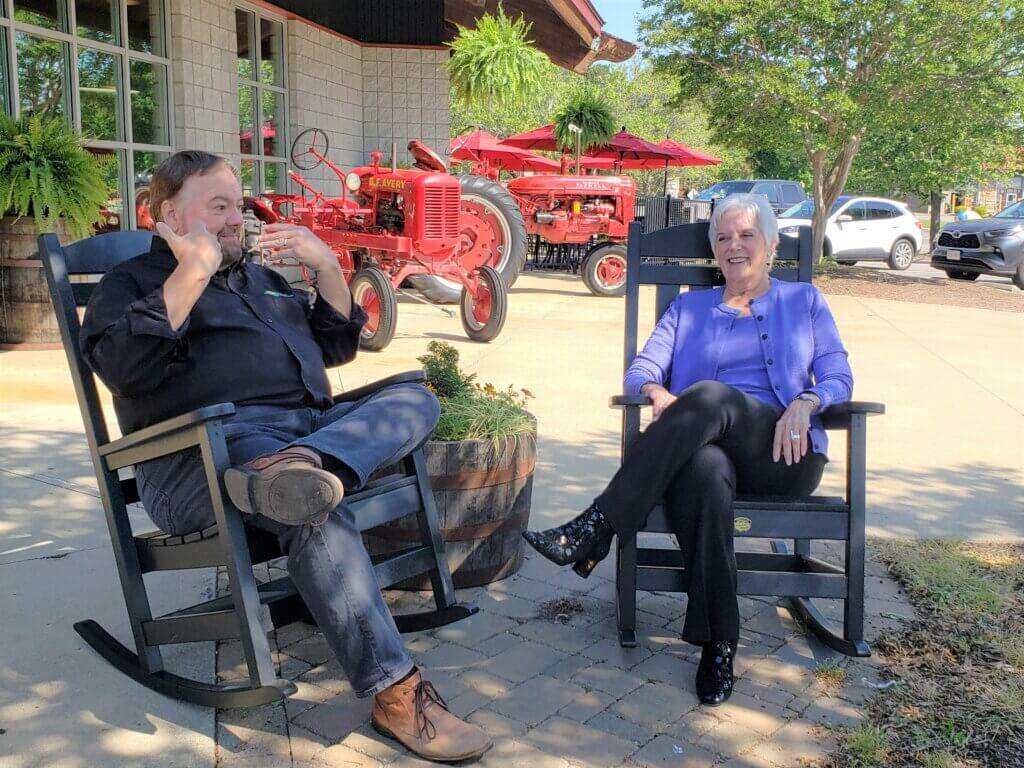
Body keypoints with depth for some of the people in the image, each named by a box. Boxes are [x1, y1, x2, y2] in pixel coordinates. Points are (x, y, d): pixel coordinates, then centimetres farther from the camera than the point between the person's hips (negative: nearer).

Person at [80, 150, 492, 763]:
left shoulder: (259, 277, 32)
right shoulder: (131, 281, 12)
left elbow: (337, 347, 29)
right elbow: (124, 368, -10)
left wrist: (326, 266, 15)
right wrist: (193, 273, -9)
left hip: (313, 425, 7)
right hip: (210, 450, -7)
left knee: (416, 399, -16)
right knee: (318, 508, -37)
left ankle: (301, 466, -46)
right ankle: (396, 693, -39)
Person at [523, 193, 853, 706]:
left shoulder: (803, 301, 23)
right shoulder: (689, 308, 26)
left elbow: (839, 378, 11)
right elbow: (640, 370, 12)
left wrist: (805, 402, -12)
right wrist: (659, 393, -13)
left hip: (783, 454, -1)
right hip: (712, 446, 1)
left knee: (709, 395, -36)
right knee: (704, 470, -40)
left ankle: (595, 531, -39)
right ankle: (719, 644, -35)